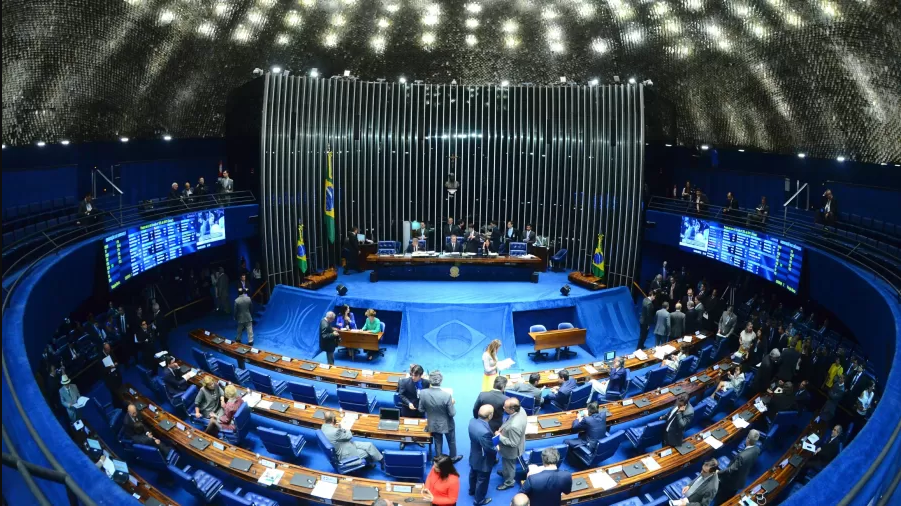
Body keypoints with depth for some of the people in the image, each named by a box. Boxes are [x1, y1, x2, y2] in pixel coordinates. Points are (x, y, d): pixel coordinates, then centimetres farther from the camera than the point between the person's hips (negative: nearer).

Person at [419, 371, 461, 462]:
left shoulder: (423, 393, -24)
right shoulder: (447, 395, -33)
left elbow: (421, 409, -9)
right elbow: (452, 413, -21)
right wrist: (452, 404, -3)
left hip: (433, 424, 2)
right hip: (446, 424, -2)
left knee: (438, 443, 26)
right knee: (451, 441, 27)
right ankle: (453, 458, 49)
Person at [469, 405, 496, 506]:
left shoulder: (472, 421, -18)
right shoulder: (485, 432, -44)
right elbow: (490, 449, -30)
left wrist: (493, 435, -3)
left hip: (474, 456, 7)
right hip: (483, 461, -7)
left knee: (473, 474, 33)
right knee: (482, 480, 20)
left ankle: (472, 490, 59)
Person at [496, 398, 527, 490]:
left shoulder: (514, 426, -46)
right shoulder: (520, 409, -21)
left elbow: (513, 443, -31)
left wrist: (500, 436, -21)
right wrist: (503, 428, -5)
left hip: (510, 450, -7)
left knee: (508, 466, 24)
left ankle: (508, 482, 50)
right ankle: (505, 472, 62)